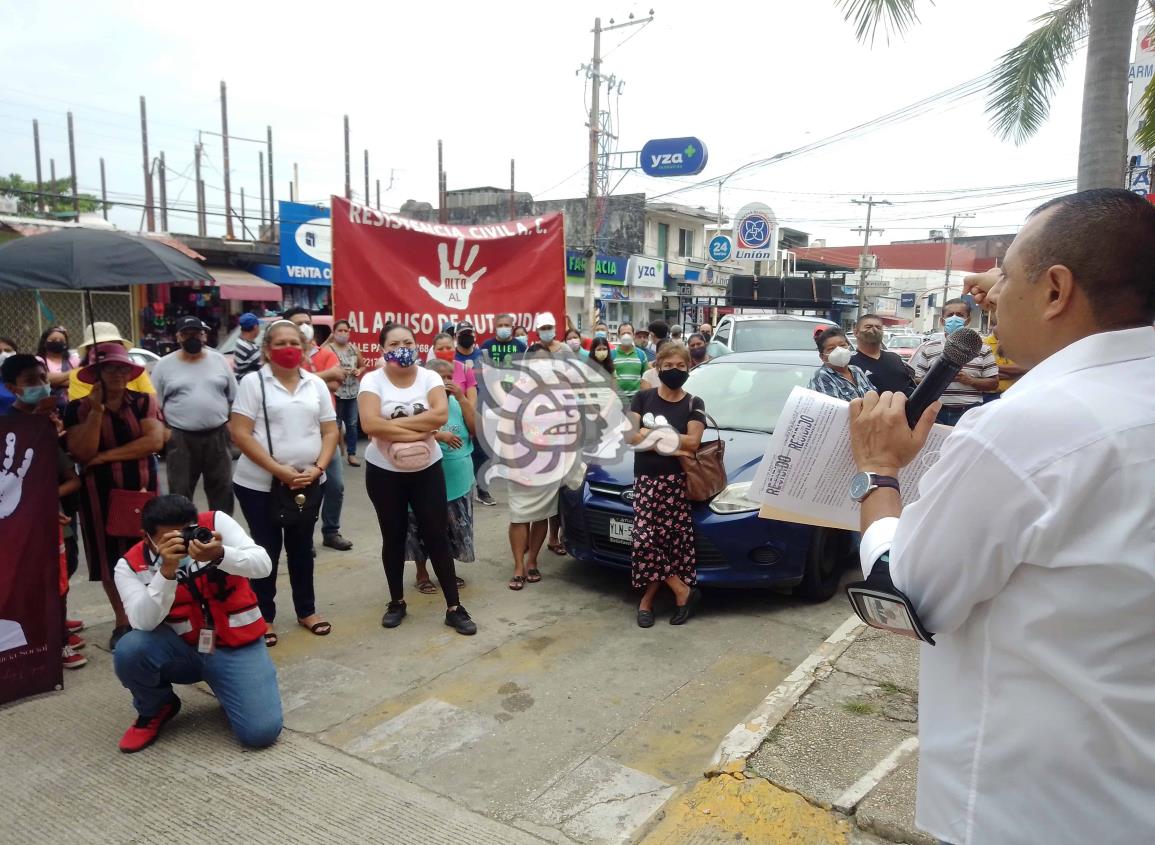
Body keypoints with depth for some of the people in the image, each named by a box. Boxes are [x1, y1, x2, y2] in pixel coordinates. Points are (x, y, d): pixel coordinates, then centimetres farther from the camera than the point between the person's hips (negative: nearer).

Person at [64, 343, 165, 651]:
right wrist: (97, 410, -17)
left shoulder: (144, 402, 0)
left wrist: (105, 456, -15)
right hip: (100, 493, 0)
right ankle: (122, 623, 23)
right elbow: (82, 453, -12)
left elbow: (155, 441, -14)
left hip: (142, 488, 0)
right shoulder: (79, 408, -2)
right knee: (110, 558, 8)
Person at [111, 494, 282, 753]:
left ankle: (227, 689, 18)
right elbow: (144, 623, -22)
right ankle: (155, 710, 4)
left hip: (237, 647, -1)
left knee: (261, 732, -17)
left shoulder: (216, 523, -12)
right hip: (182, 649, 2)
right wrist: (167, 571, -35)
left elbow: (263, 564, -22)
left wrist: (219, 555, -40)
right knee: (131, 650, -30)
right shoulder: (131, 565, -8)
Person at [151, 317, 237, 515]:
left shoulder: (218, 360, 6)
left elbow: (234, 397, 10)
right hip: (180, 439, -1)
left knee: (222, 490, 9)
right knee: (180, 493, 5)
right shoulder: (165, 365, 2)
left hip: (217, 436, 2)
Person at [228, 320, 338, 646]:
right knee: (268, 548, 7)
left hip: (309, 482, 4)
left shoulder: (316, 384, 5)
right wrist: (279, 470, -18)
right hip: (260, 483, -3)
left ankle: (306, 610, 29)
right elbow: (239, 433, -13)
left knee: (301, 547, 15)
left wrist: (318, 467, -10)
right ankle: (264, 616, 22)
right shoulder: (253, 382, -6)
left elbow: (330, 431, 6)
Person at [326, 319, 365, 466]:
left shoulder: (354, 348, 10)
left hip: (353, 392, 5)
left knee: (352, 424, 8)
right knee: (335, 424, -1)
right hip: (336, 392, -5)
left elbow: (363, 366, 21)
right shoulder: (329, 349, -5)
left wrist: (359, 371, 0)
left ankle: (351, 453, 16)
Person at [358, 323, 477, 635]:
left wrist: (394, 424, -21)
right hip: (384, 473, 0)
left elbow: (441, 415, -20)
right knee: (393, 538, 12)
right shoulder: (372, 380, -8)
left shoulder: (430, 377, -3)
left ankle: (454, 608, 10)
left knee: (436, 537, 3)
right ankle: (396, 602, 30)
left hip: (427, 470, 1)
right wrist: (417, 431, -20)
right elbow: (370, 424, -22)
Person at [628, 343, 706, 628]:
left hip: (679, 481, -1)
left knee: (670, 540, -3)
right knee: (646, 539, -8)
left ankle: (647, 599, 13)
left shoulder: (694, 404, 5)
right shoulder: (643, 398, 9)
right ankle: (683, 591, 5)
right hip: (647, 479, 1)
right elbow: (630, 436, -5)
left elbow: (693, 442, -10)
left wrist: (649, 436, -12)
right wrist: (671, 443, -13)